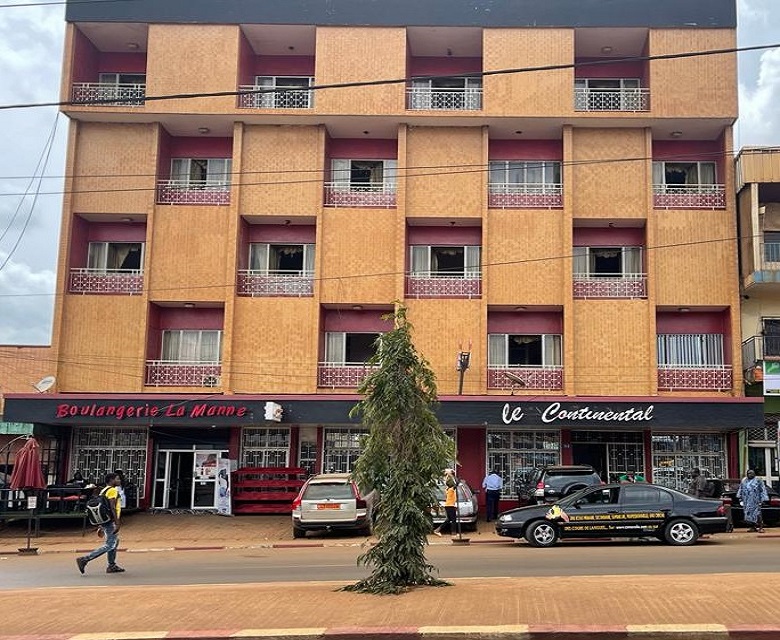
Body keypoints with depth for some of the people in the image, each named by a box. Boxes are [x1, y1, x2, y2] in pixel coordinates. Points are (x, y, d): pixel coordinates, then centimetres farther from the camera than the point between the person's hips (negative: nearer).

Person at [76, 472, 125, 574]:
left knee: (114, 542, 18)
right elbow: (112, 508, -22)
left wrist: (101, 526, 24)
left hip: (104, 521, 10)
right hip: (110, 522, -10)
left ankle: (112, 566, 23)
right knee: (109, 545, -9)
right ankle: (84, 559, -12)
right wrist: (117, 523, -23)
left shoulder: (104, 490, 16)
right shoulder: (112, 490, -13)